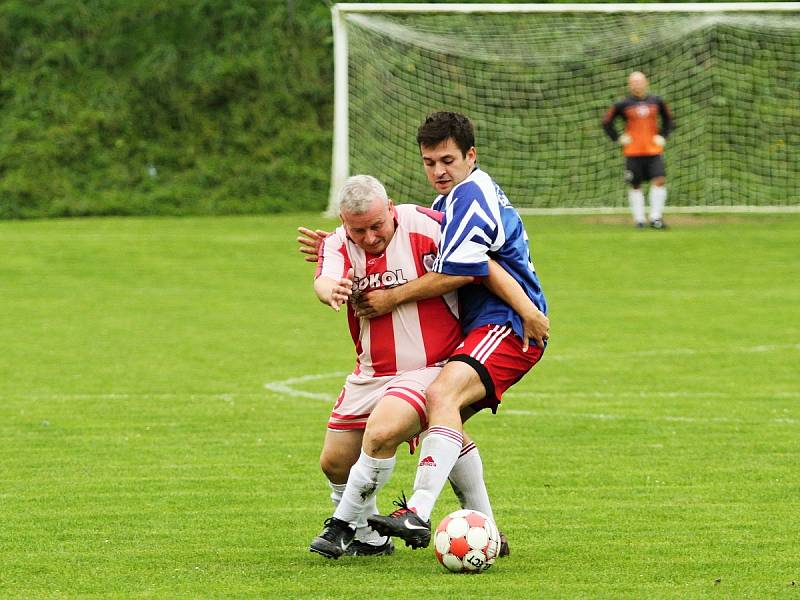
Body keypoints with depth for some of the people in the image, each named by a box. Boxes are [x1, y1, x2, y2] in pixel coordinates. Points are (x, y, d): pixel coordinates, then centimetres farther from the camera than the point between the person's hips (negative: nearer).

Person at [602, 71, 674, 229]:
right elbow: (607, 122, 10)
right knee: (636, 186, 3)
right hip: (633, 152, -1)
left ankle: (656, 218, -5)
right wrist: (618, 138, 1)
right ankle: (639, 218, 13)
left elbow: (668, 120, 22)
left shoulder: (656, 102, 6)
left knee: (659, 181, -12)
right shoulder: (623, 105, 0)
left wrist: (663, 136, 9)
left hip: (654, 151, 1)